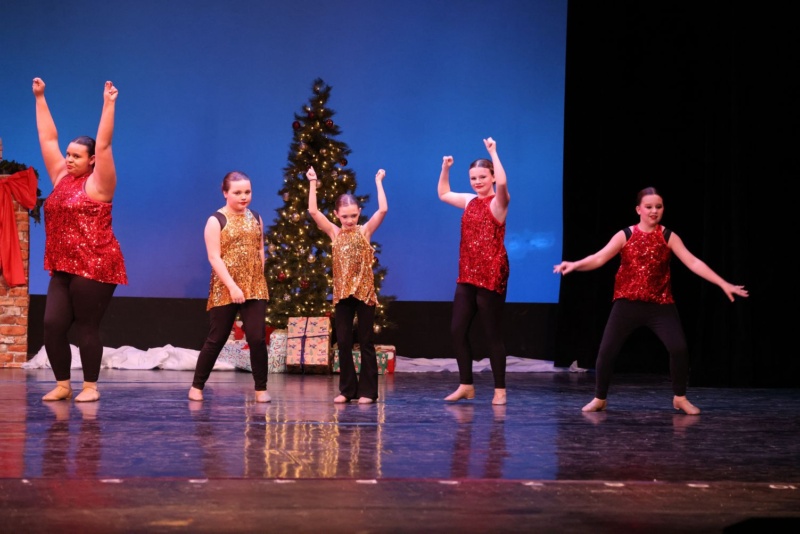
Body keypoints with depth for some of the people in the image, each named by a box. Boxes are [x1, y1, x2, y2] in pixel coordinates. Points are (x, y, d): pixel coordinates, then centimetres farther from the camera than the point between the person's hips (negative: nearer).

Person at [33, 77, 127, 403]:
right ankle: (62, 385, 10)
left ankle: (91, 386, 8)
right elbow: (48, 138, 16)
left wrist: (108, 105, -17)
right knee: (52, 325, -1)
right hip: (63, 268, 6)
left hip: (95, 268, -6)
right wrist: (40, 99, 17)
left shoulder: (97, 183, -4)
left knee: (86, 327, -3)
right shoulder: (61, 178, 12)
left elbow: (103, 145, -14)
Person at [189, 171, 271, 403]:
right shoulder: (216, 221, -5)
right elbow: (214, 257, -12)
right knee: (216, 339, 3)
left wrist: (259, 279, 9)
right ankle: (197, 385, 16)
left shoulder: (256, 218, 10)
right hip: (224, 290, -3)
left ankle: (261, 388, 2)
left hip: (255, 289, 3)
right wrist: (232, 286, -20)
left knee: (257, 338, -6)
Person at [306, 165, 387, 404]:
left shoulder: (365, 231, 0)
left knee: (366, 343, 2)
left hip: (364, 293, -2)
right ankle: (347, 389, 12)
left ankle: (367, 391, 6)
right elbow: (313, 211, -3)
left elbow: (383, 209, -12)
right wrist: (313, 183, -3)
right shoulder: (334, 233, 5)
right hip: (342, 294, 3)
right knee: (343, 343, 4)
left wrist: (378, 182, -5)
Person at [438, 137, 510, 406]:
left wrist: (493, 152, -22)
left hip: (491, 276, -7)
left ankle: (500, 389, 5)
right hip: (466, 275, 7)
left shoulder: (498, 202, -7)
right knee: (457, 329, 3)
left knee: (492, 333, -3)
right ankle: (466, 385, 13)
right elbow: (443, 194, 28)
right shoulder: (470, 201, 13)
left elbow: (502, 183, -29)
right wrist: (445, 168, 16)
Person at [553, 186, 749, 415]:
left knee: (679, 349, -13)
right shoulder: (625, 235, -2)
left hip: (661, 305, 0)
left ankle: (680, 398, 9)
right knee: (606, 351, -7)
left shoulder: (669, 237, -1)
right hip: (628, 303, 0)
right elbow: (599, 258, -12)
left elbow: (693, 263, -8)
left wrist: (723, 284, -17)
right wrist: (575, 265, -31)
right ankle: (599, 399, 14)